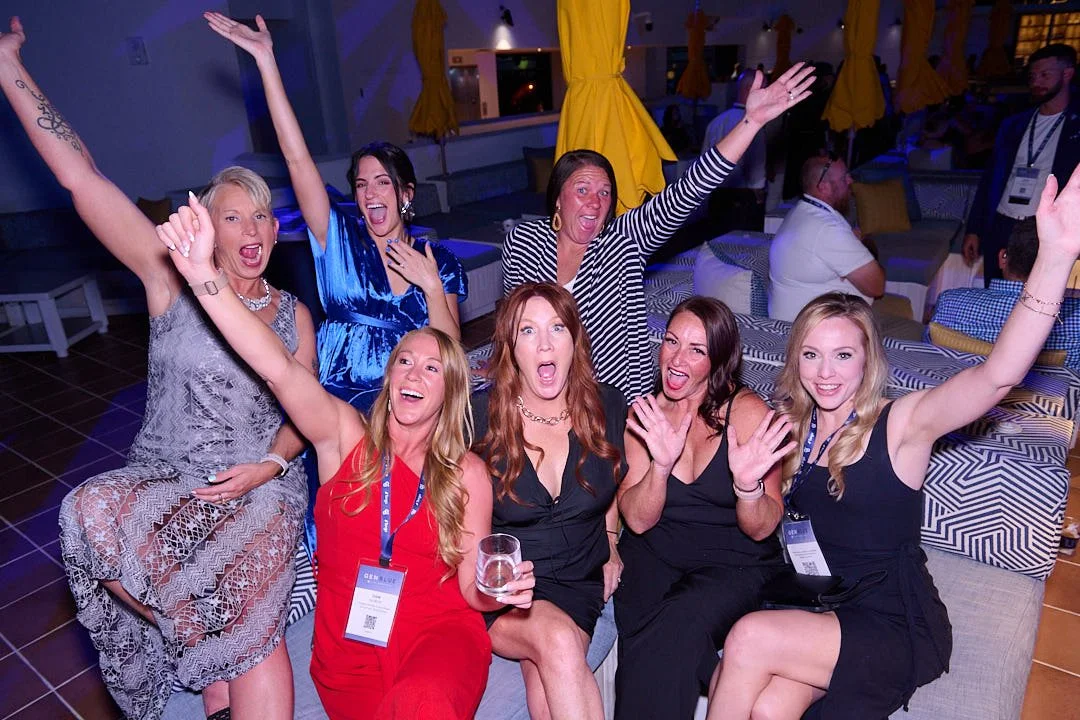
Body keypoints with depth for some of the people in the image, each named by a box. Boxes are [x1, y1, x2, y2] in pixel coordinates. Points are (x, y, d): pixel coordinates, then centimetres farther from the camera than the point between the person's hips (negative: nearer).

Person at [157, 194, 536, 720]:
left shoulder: (467, 473, 1)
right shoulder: (345, 434, -1)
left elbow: (471, 589, 4)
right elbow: (280, 369, -18)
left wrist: (501, 591, -19)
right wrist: (203, 275, -30)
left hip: (438, 637, -1)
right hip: (348, 650, 2)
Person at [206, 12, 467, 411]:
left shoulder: (438, 260, 6)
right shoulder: (341, 240, 4)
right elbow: (297, 157, -5)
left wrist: (433, 286, -12)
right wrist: (265, 59, -9)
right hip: (338, 398, 0)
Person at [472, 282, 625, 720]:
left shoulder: (606, 407, -2)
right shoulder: (480, 416, -11)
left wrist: (609, 545, 13)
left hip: (581, 582, 2)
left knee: (544, 670, -26)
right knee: (558, 641, -31)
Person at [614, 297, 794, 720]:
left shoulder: (748, 413, -9)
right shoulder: (643, 415, 0)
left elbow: (761, 530, -8)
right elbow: (637, 520, -7)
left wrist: (748, 484, -30)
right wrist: (660, 466, -25)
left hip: (734, 563, -2)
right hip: (654, 555, 2)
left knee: (678, 628, -28)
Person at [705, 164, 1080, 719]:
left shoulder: (900, 423, -13)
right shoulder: (792, 427, 1)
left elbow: (997, 376, -31)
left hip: (897, 627, -4)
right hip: (821, 607, 4)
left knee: (750, 639, -24)